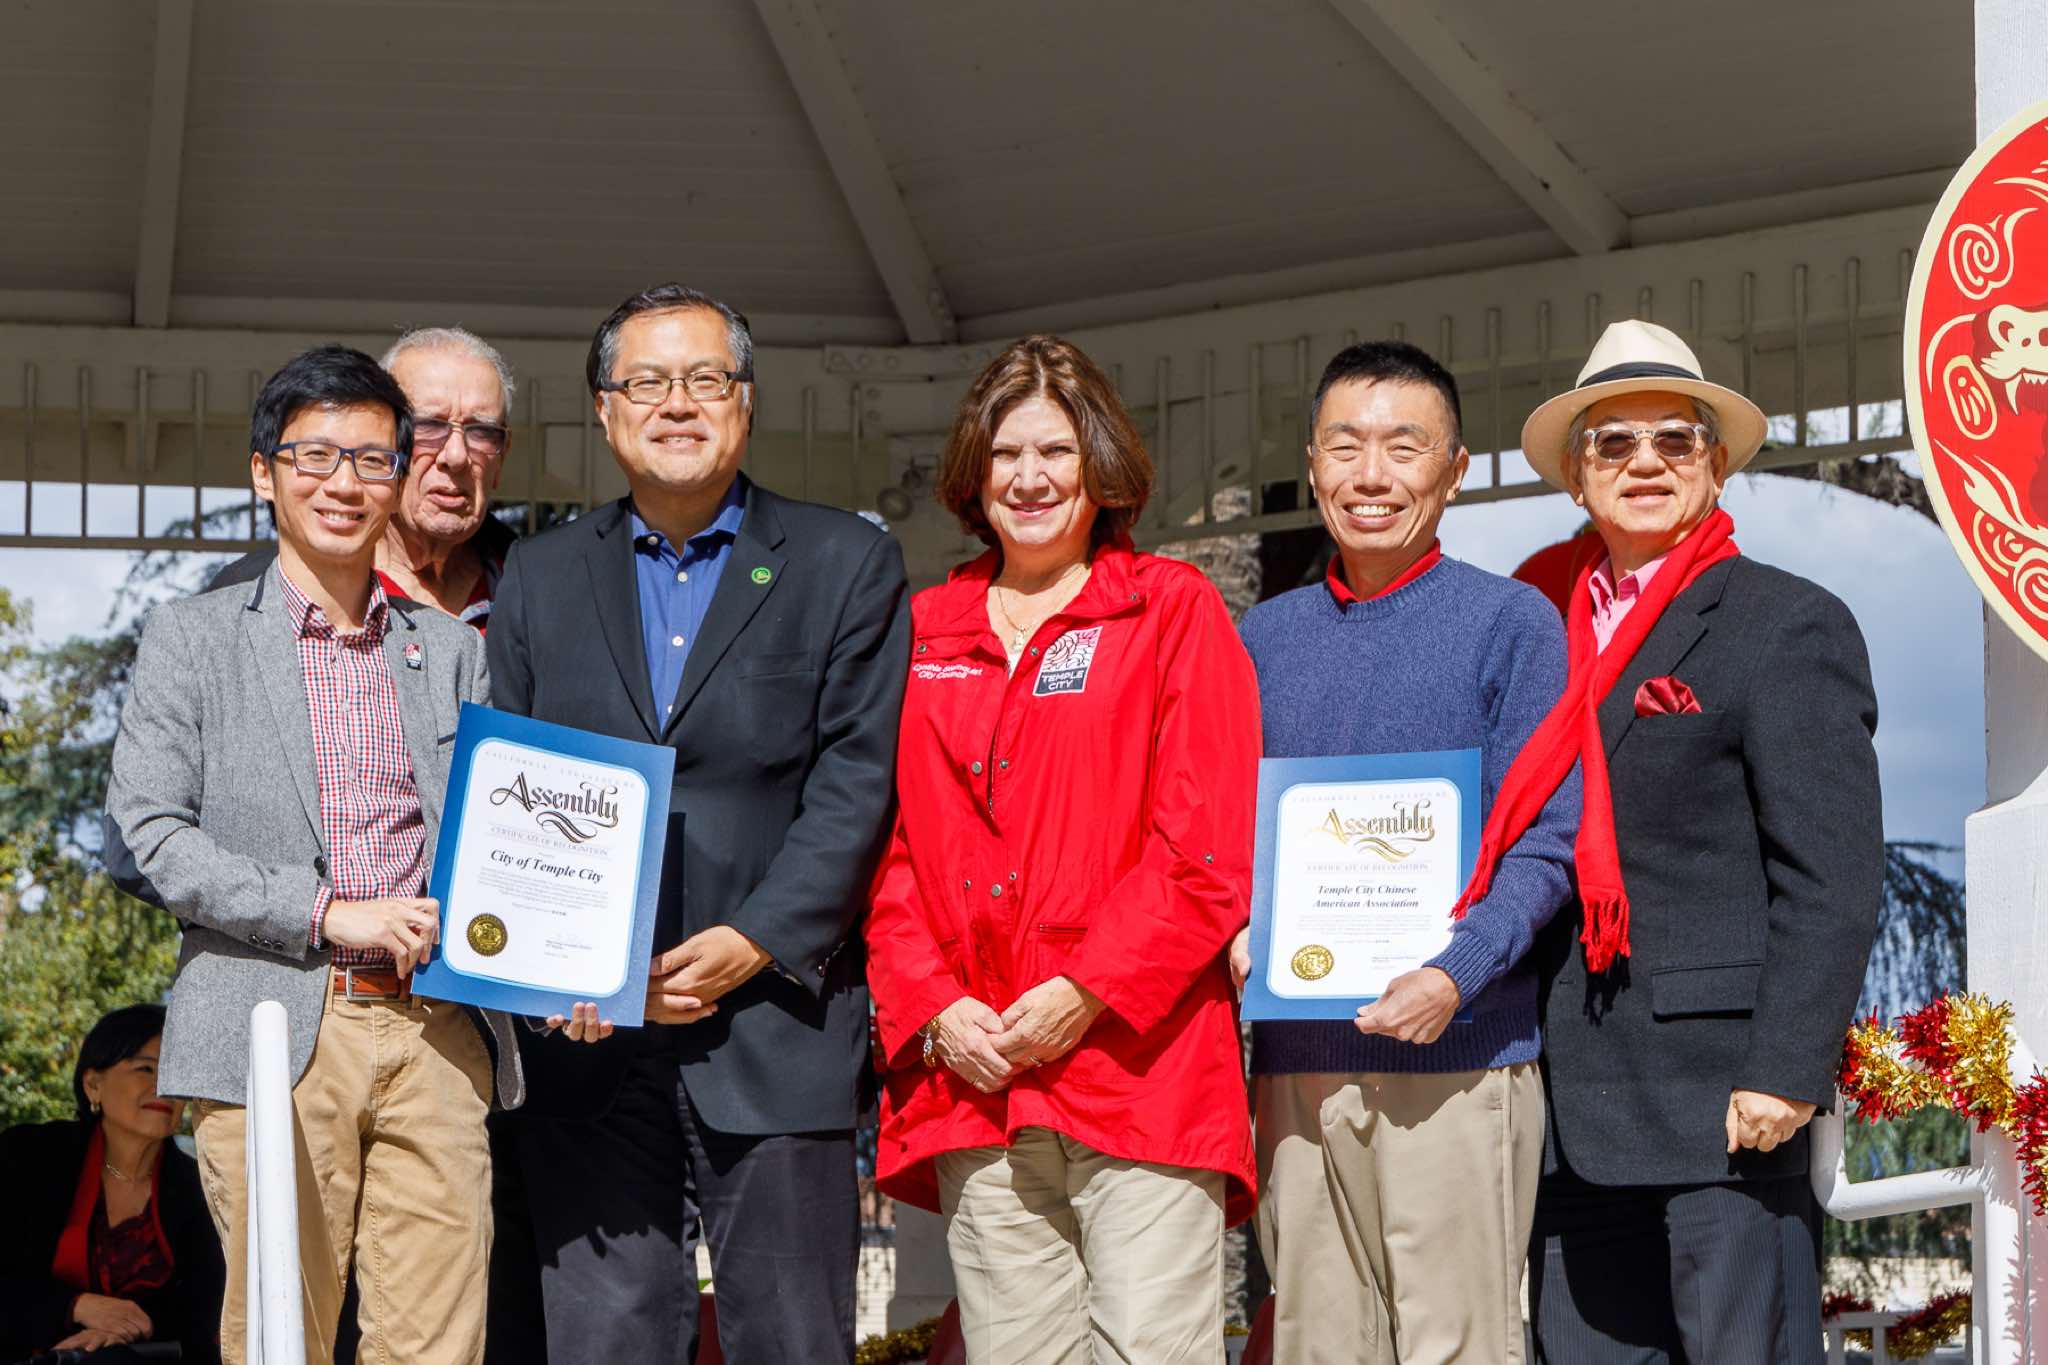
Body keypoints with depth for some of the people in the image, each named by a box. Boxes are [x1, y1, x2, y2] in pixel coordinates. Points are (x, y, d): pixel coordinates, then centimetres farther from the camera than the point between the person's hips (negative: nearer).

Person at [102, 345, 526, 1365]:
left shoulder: (452, 652, 18)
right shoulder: (193, 640, 7)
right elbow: (141, 838, -2)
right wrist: (325, 911, -11)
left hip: (436, 1038, 3)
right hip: (276, 1034, -3)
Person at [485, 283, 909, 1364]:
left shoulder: (847, 565, 6)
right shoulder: (541, 575, 15)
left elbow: (855, 784, -2)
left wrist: (754, 942, -13)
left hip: (774, 1021, -2)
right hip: (589, 1034, 2)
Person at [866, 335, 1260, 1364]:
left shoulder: (1174, 608, 6)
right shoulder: (925, 633, 17)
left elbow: (1207, 846, -3)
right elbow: (890, 847, 14)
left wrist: (1088, 993, -11)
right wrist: (932, 1009, -1)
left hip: (1135, 1049, -3)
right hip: (973, 1074, 4)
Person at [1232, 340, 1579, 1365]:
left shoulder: (1509, 621, 2)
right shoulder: (1265, 636, 16)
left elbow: (1544, 843, -3)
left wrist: (1455, 975, -18)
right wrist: (1241, 937, -3)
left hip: (1457, 1051, -4)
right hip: (1296, 1061, 4)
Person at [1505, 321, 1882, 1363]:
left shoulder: (1786, 624, -2)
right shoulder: (1551, 633, 17)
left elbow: (1833, 876, -9)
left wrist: (1783, 1072, -17)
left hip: (1722, 1093, -6)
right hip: (1578, 1102, 6)